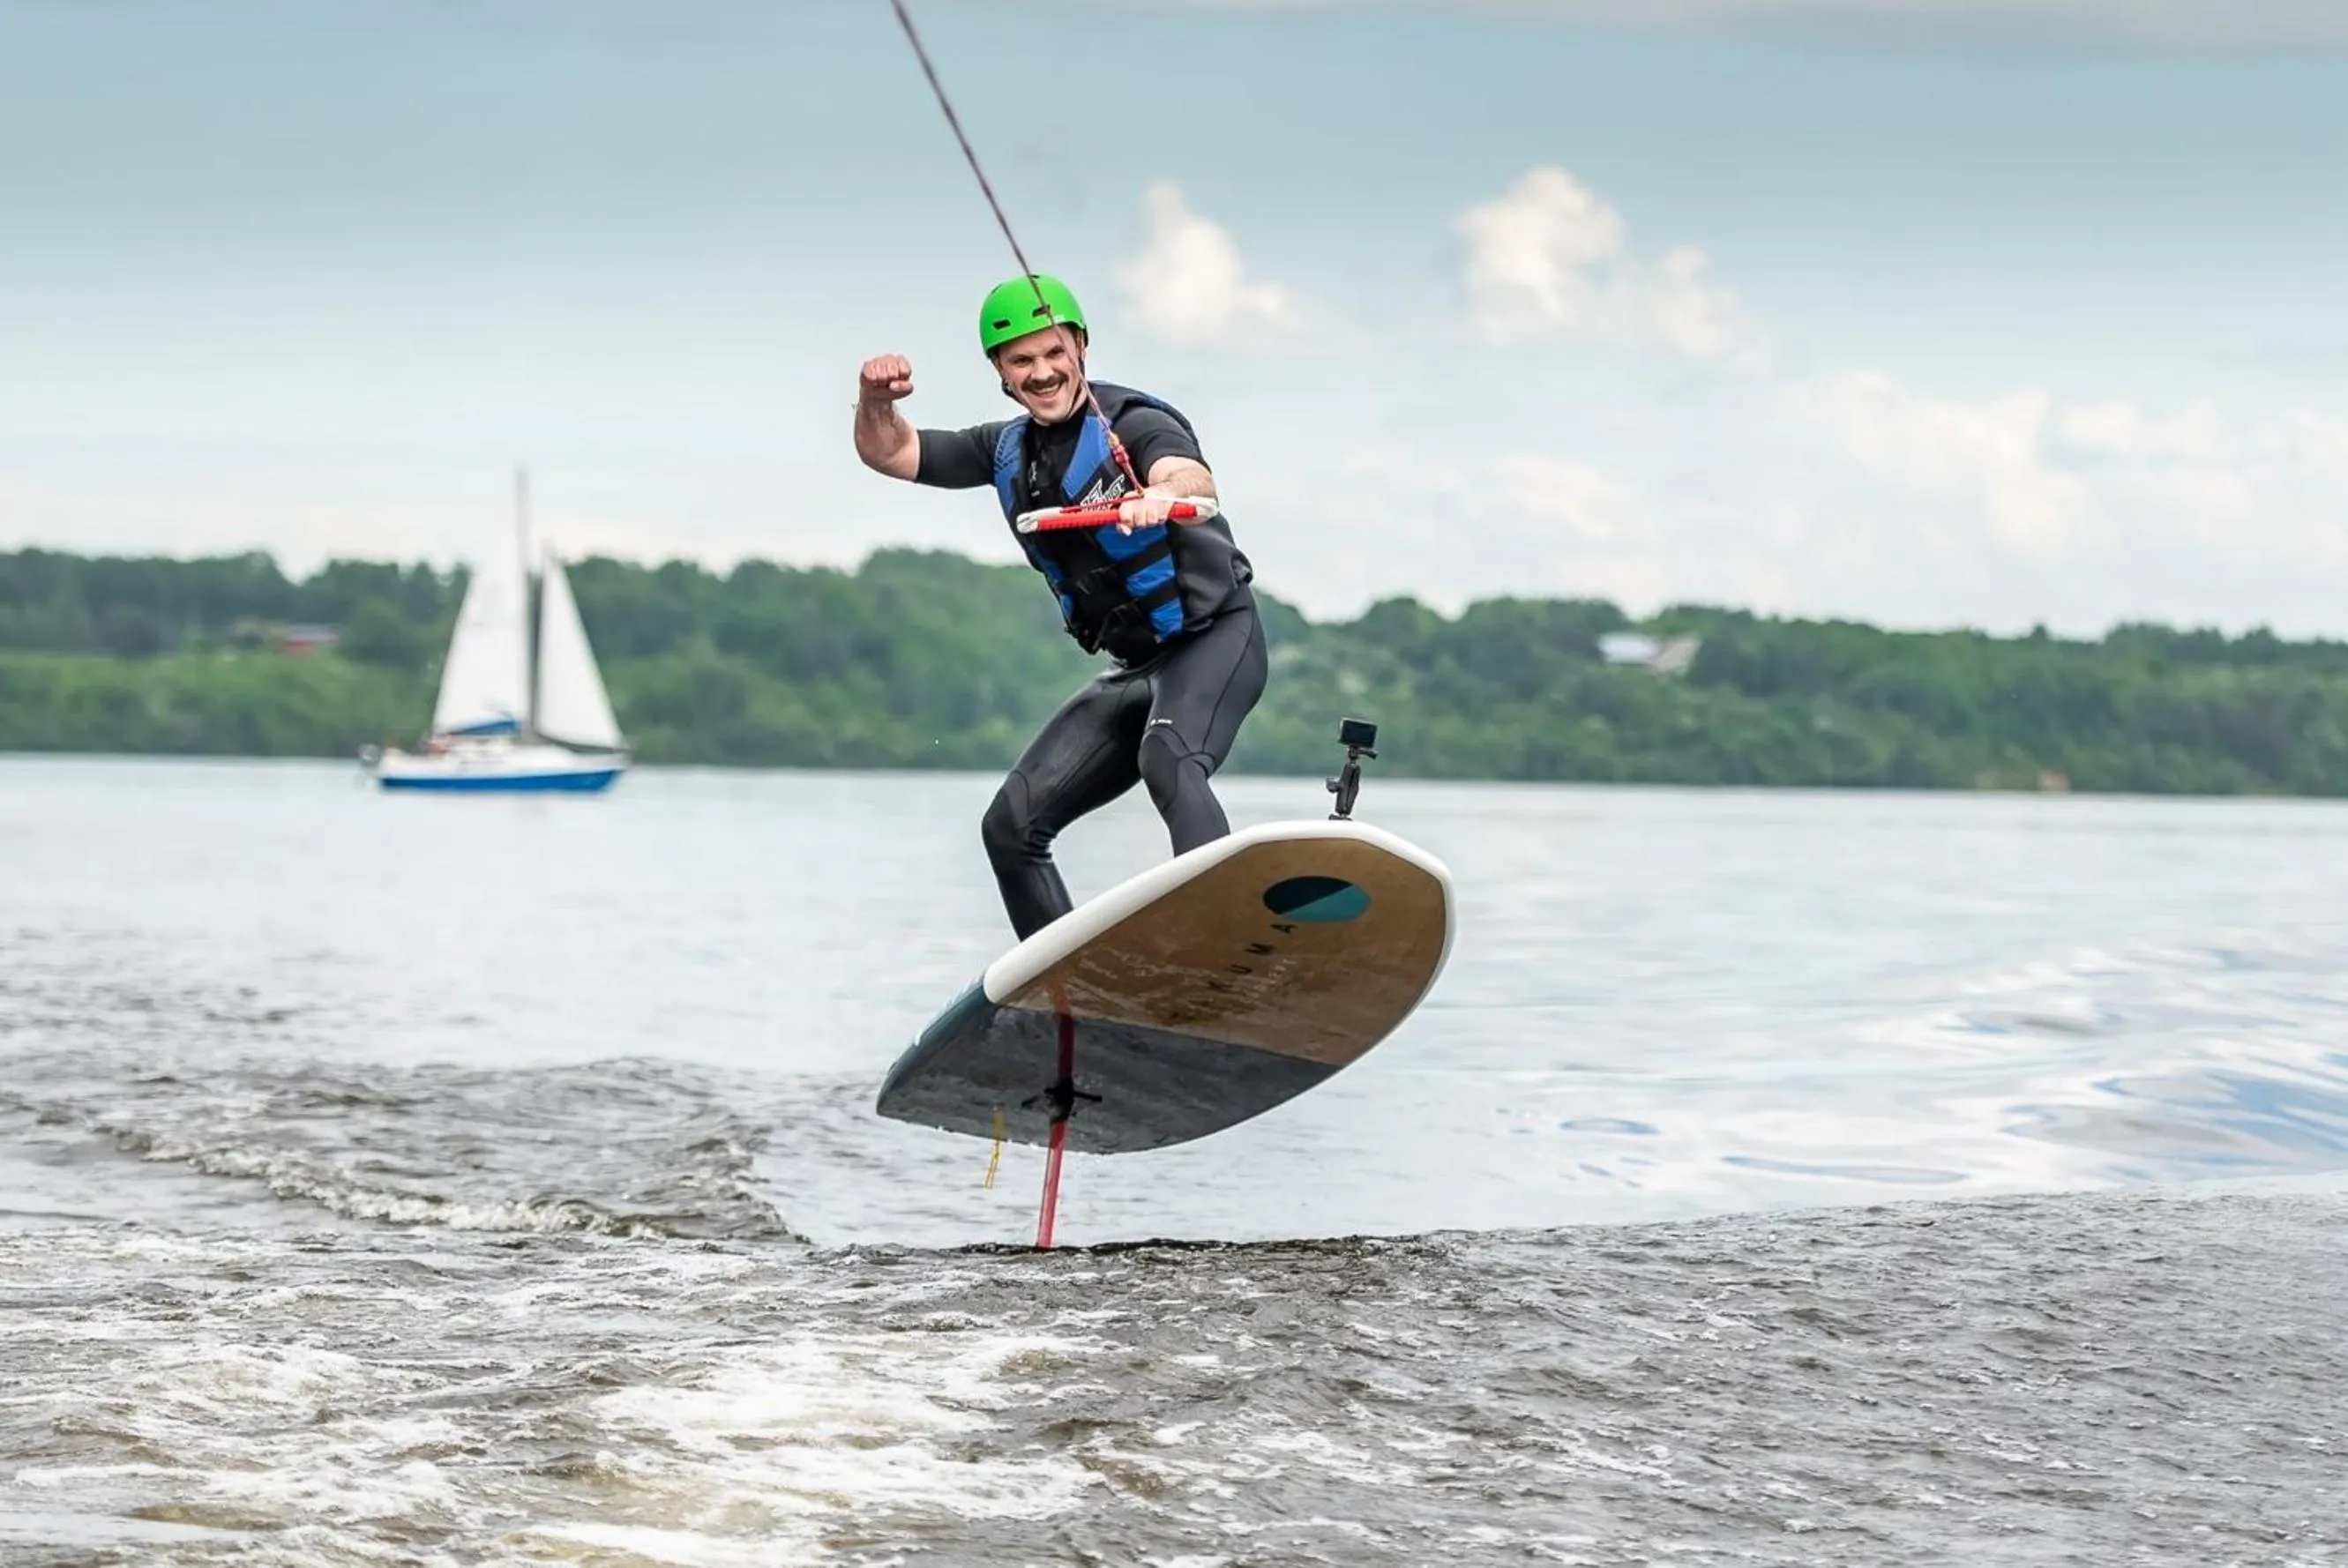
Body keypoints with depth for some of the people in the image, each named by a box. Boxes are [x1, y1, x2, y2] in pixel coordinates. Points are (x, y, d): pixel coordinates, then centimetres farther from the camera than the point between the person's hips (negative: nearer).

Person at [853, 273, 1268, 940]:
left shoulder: (1134, 424, -16)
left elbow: (1193, 478, -37)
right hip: (1134, 669, 8)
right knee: (1012, 823, 2)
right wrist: (877, 401, -12)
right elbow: (890, 453, 11)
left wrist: (1164, 494, -62)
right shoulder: (1009, 451, 7)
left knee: (1168, 761, -37)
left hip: (1216, 641, -8)